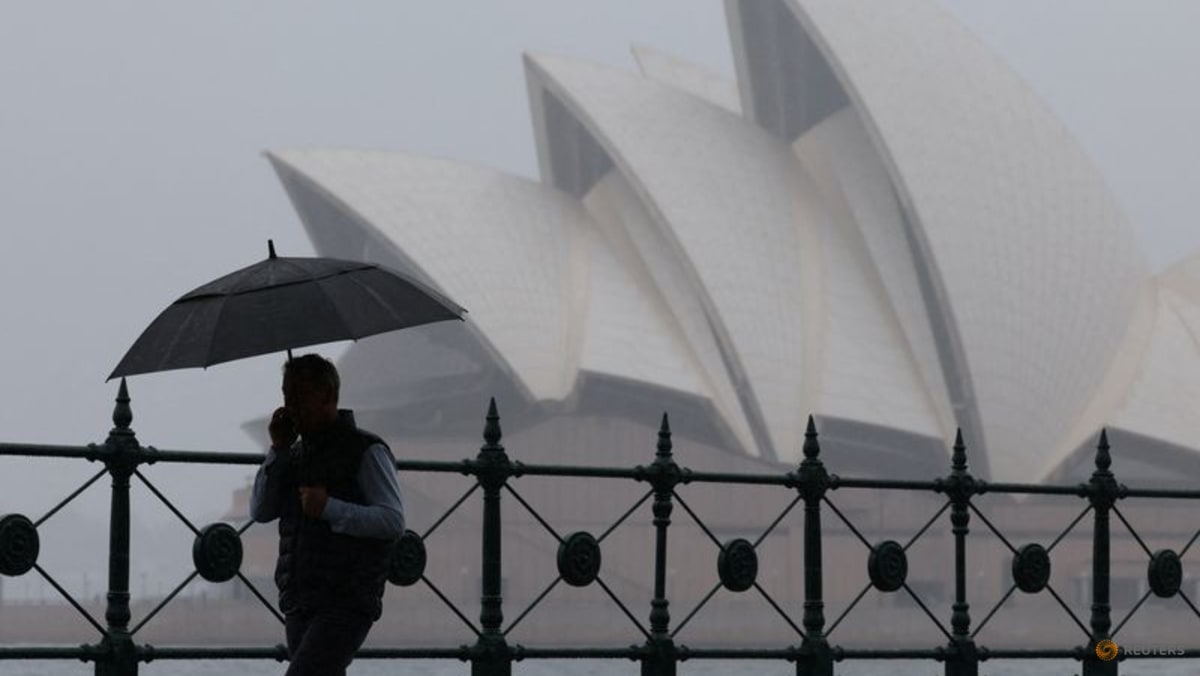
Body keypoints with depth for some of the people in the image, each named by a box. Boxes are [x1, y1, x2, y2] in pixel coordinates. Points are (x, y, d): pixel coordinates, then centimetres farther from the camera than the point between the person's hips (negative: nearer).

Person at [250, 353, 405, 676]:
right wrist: (278, 450, 2)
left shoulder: (366, 451, -4)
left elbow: (393, 520, -12)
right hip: (299, 606, 8)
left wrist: (330, 509, -21)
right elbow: (260, 511, 11)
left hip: (346, 606, -8)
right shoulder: (297, 453, 18)